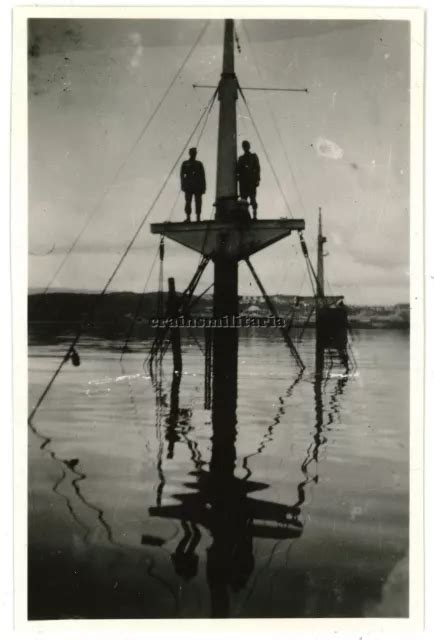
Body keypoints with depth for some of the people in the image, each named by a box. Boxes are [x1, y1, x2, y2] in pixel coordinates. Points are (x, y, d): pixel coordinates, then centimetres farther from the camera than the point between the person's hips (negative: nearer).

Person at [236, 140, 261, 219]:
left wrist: (257, 180, -8)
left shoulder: (254, 156, 13)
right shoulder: (241, 158, 22)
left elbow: (257, 168, 4)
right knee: (243, 198, -4)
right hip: (243, 181, 3)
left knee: (252, 198, -11)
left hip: (251, 180, -3)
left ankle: (254, 215, -15)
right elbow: (237, 170, 17)